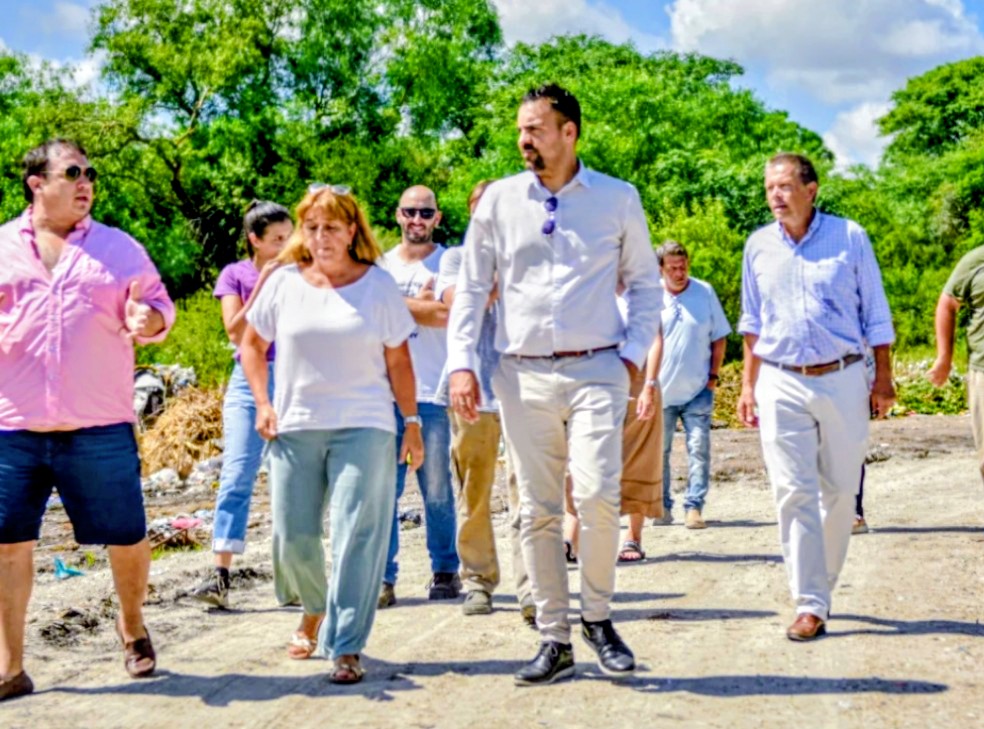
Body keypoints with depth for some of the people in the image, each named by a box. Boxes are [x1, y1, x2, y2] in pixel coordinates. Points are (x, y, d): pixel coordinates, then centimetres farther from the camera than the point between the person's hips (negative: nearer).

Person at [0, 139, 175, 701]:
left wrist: (148, 320, -11)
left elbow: (160, 306, 12)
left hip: (100, 428, 0)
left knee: (127, 538, 5)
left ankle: (132, 624, 35)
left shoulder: (120, 248, 9)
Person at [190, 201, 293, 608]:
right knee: (236, 475, -9)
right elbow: (236, 332, -7)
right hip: (249, 380, -1)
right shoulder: (235, 275, 4)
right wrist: (263, 283, -13)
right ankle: (220, 575, -11)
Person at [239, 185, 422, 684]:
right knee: (293, 537, 5)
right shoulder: (284, 283, 6)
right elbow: (252, 345, 15)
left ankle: (346, 648, -3)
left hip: (363, 427, -2)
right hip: (295, 428, 2)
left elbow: (398, 360, 6)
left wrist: (411, 422, 5)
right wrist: (263, 404, 4)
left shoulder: (378, 284, 2)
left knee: (354, 537, -7)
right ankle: (314, 611, 34)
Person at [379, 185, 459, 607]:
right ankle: (383, 578, 2)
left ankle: (445, 571, 16)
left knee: (438, 493, 2)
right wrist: (421, 304, -2)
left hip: (433, 395, -2)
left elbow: (447, 315, -13)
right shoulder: (381, 265, 15)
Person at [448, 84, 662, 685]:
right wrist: (462, 364, 0)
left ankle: (598, 618, 5)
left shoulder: (618, 199, 5)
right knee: (537, 511, 3)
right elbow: (472, 288, 9)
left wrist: (635, 354, 1)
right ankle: (554, 641, 13)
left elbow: (645, 282, 13)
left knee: (598, 494, -17)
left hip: (596, 370, -2)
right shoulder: (499, 201, 7)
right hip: (522, 375, 2)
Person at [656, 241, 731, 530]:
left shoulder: (705, 292, 2)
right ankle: (662, 506, 20)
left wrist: (713, 376, 2)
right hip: (661, 390, 0)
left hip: (697, 390, 0)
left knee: (699, 449, -6)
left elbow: (719, 338, 8)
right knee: (659, 451, 7)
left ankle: (694, 507, -3)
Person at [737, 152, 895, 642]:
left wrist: (883, 377, 1)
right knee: (794, 493, -5)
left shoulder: (849, 238, 0)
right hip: (781, 385, 1)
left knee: (840, 491, 7)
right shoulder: (759, 245, 7)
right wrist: (748, 383, 11)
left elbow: (875, 313, 5)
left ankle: (823, 584, 25)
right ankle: (810, 605, -2)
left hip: (842, 379, -1)